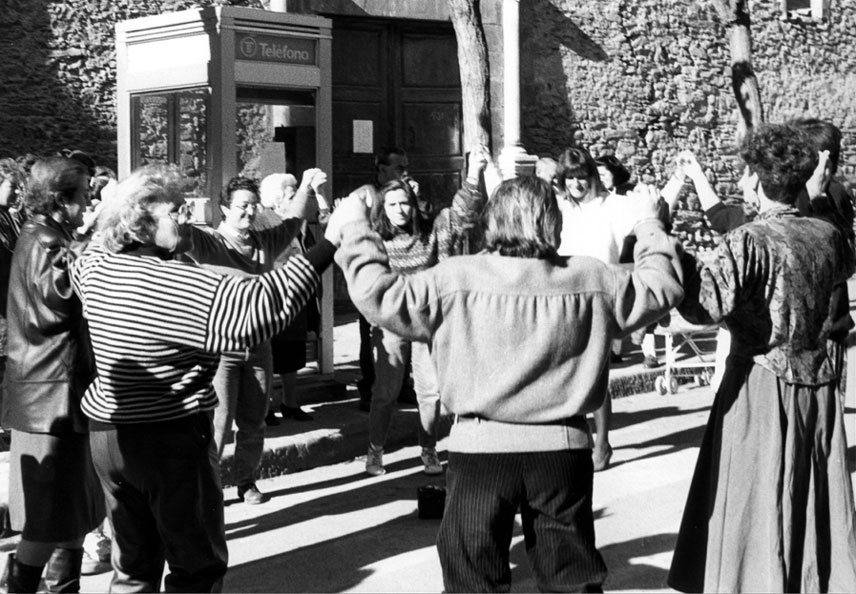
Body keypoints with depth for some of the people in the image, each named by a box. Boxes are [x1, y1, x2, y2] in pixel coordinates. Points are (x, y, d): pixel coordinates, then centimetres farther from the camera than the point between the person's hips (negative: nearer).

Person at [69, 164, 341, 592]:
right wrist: (328, 246, -31)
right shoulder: (172, 282, -23)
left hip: (106, 429, 8)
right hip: (170, 437, -8)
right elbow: (259, 307, -31)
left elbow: (76, 269, 27)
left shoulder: (96, 266, 1)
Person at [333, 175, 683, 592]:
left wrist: (355, 229, 5)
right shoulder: (592, 281, -1)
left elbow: (378, 295, -8)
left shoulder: (455, 280, -9)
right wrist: (648, 226, 26)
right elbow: (662, 287, 11)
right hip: (562, 447, 2)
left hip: (481, 447, -2)